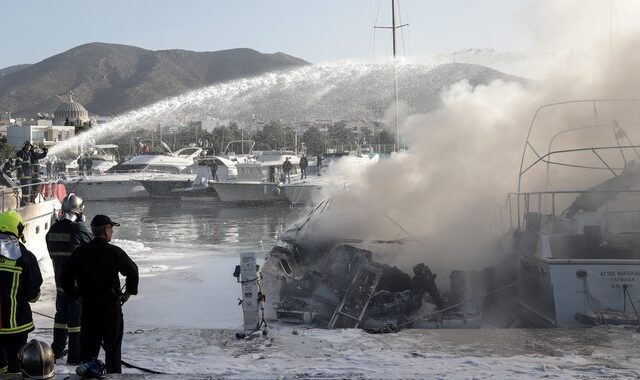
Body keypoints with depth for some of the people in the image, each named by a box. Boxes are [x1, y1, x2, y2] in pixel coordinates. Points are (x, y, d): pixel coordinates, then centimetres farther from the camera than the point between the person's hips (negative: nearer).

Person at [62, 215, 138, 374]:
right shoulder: (114, 252, -10)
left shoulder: (80, 252, 2)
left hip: (88, 305, 4)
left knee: (88, 346, 12)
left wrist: (75, 295, 12)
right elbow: (132, 271, -18)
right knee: (112, 346, 7)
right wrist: (128, 292, -3)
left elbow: (66, 276, 1)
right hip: (111, 305, -3)